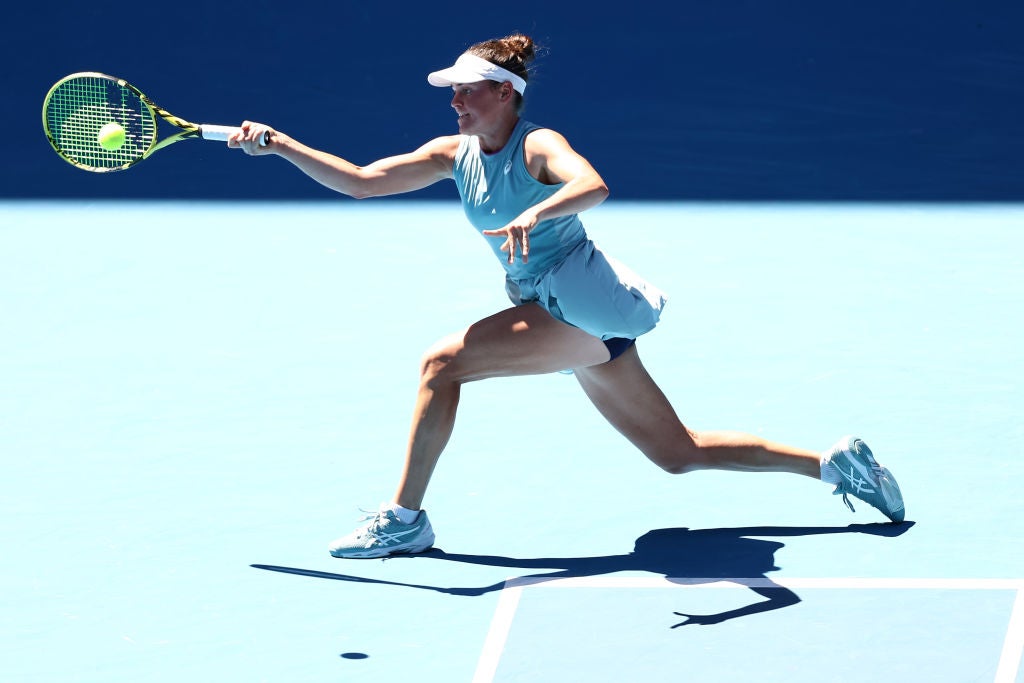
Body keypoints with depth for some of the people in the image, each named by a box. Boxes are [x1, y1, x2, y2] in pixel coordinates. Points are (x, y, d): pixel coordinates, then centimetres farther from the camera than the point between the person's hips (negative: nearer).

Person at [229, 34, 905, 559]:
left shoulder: (537, 146, -12)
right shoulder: (455, 154, 9)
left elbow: (594, 186, -33)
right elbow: (359, 181, 3)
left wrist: (535, 212, -51)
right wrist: (280, 144, -6)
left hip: (583, 311, -9)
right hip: (571, 320, 9)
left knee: (441, 362, -18)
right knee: (679, 453, 12)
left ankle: (405, 517, -10)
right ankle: (836, 463, 19)